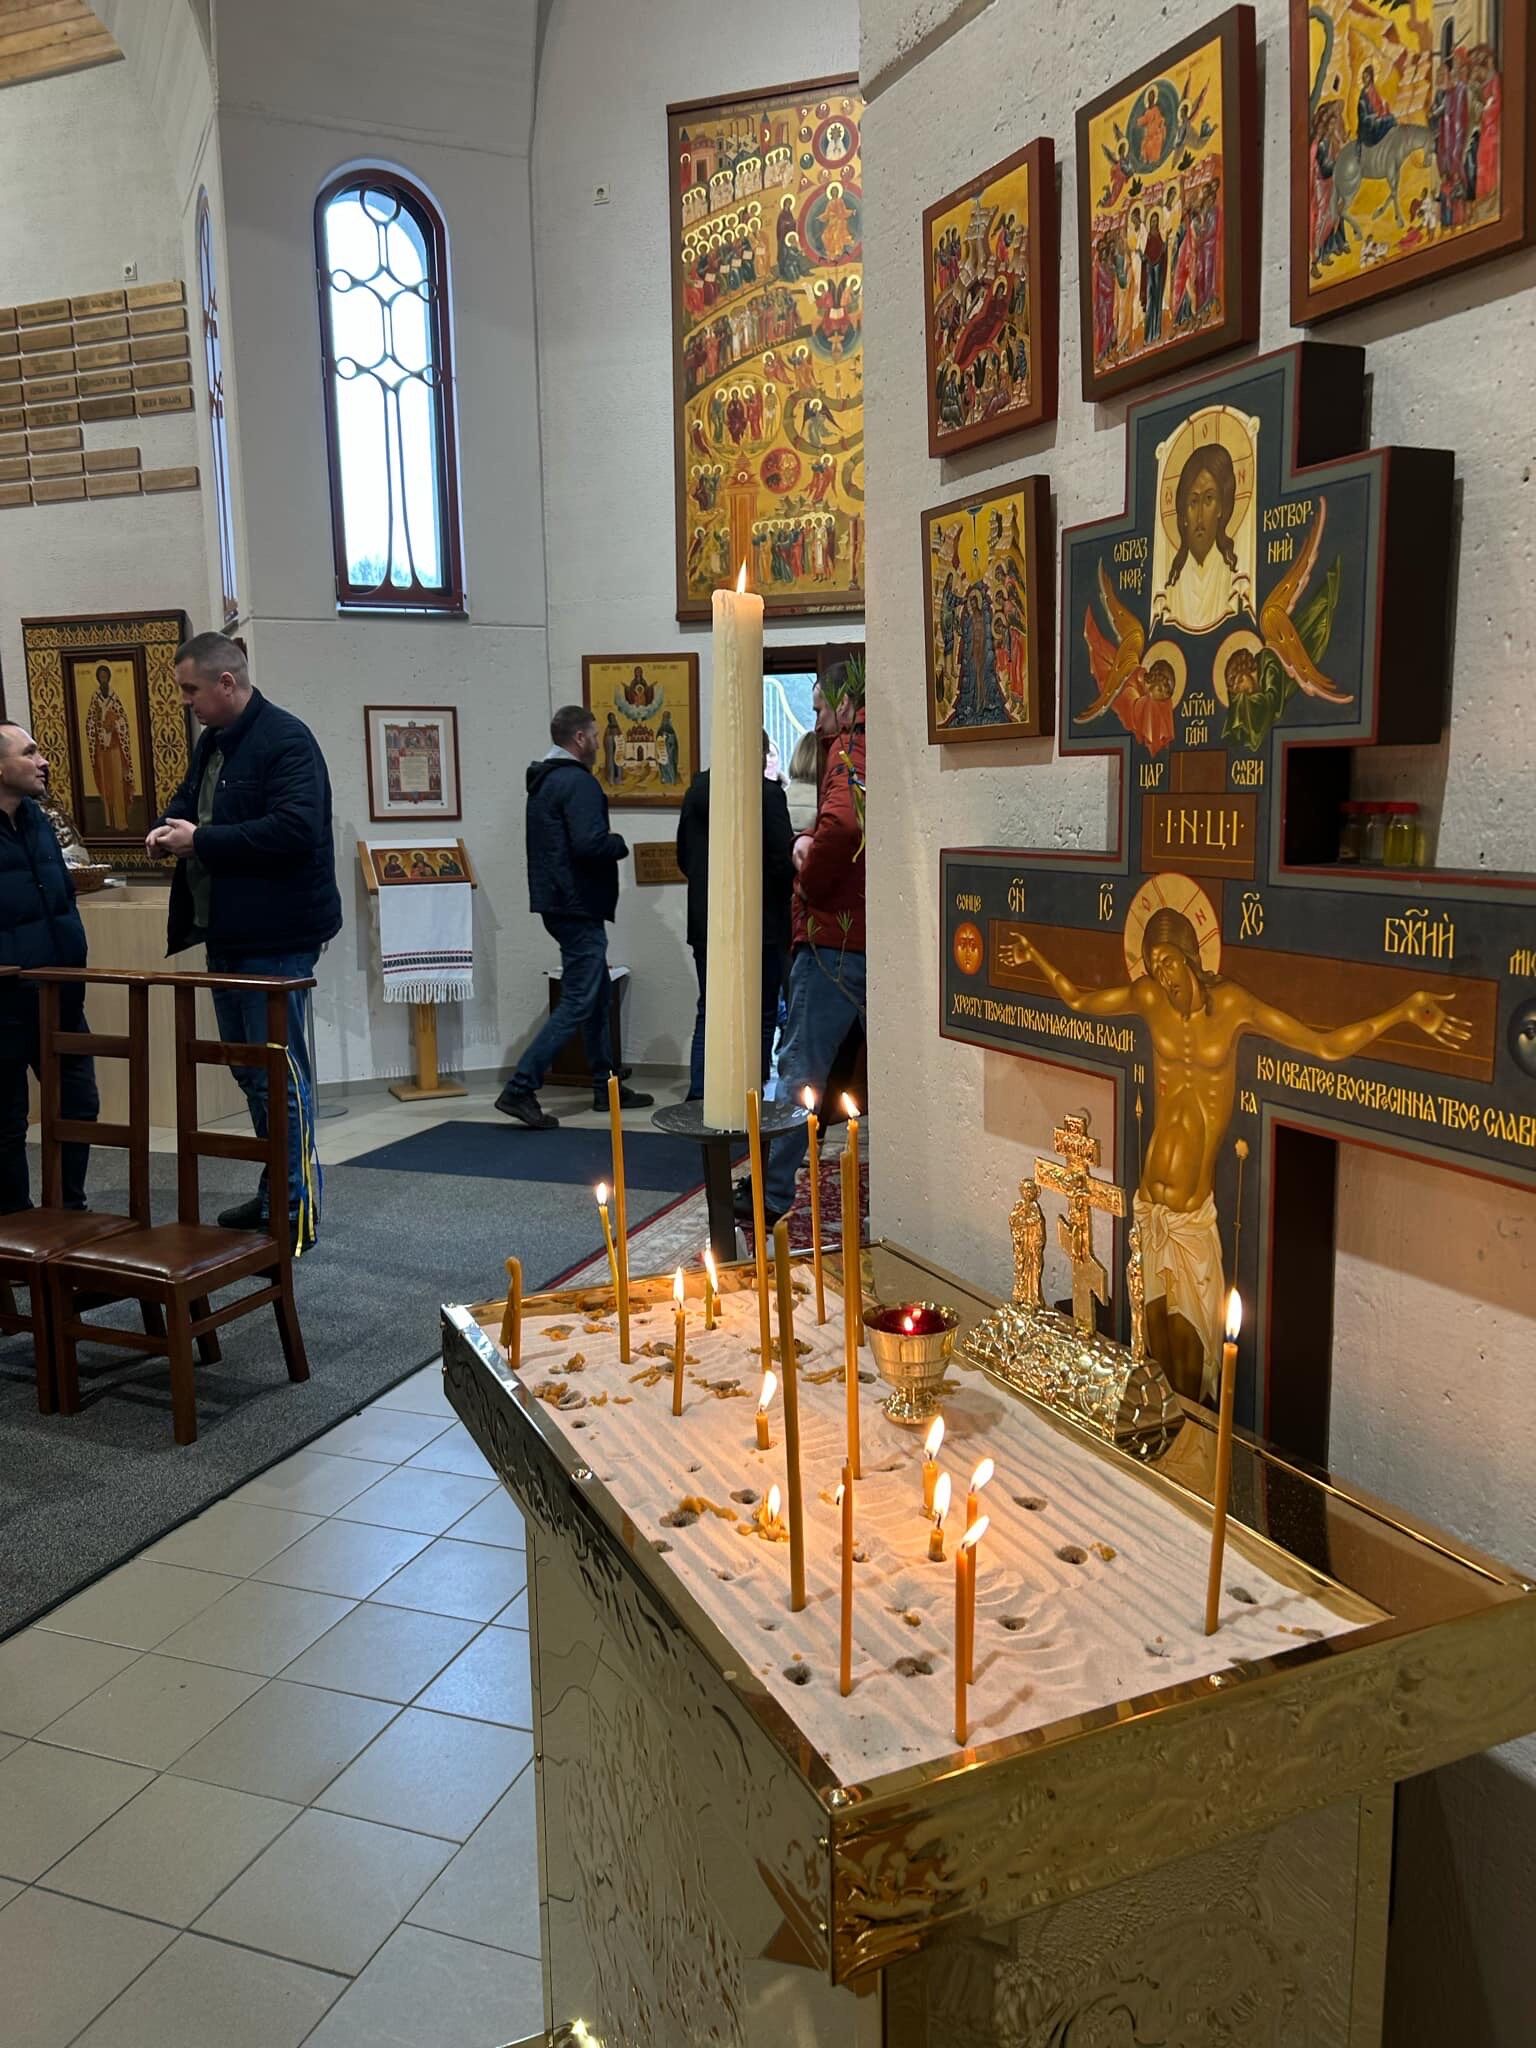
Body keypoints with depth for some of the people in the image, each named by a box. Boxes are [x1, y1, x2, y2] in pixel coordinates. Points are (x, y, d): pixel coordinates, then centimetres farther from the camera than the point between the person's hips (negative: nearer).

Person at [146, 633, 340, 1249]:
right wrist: (169, 829, 4)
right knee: (250, 1070, 17)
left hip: (275, 939, -10)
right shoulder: (212, 742, 14)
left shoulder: (286, 740, -15)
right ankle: (275, 1192, 30)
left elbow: (294, 829, -27)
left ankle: (297, 1212, 4)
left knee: (280, 1075, -5)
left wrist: (200, 842, -21)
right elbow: (190, 799, 28)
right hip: (227, 936, 10)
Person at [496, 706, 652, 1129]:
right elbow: (590, 843, -27)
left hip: (557, 902, 10)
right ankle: (520, 1090, -9)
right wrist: (621, 845, -7)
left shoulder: (542, 781, 15)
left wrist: (610, 843, 13)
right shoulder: (578, 782, -16)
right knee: (577, 1003, -7)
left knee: (596, 995, 18)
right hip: (579, 906, -10)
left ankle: (606, 1086, 25)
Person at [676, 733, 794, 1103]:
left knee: (709, 1015, 11)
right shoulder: (767, 793, -12)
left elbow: (684, 856, 13)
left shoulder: (696, 791, 6)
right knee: (761, 1018, 4)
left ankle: (698, 1097, 6)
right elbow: (784, 860, -14)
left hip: (705, 924, 5)